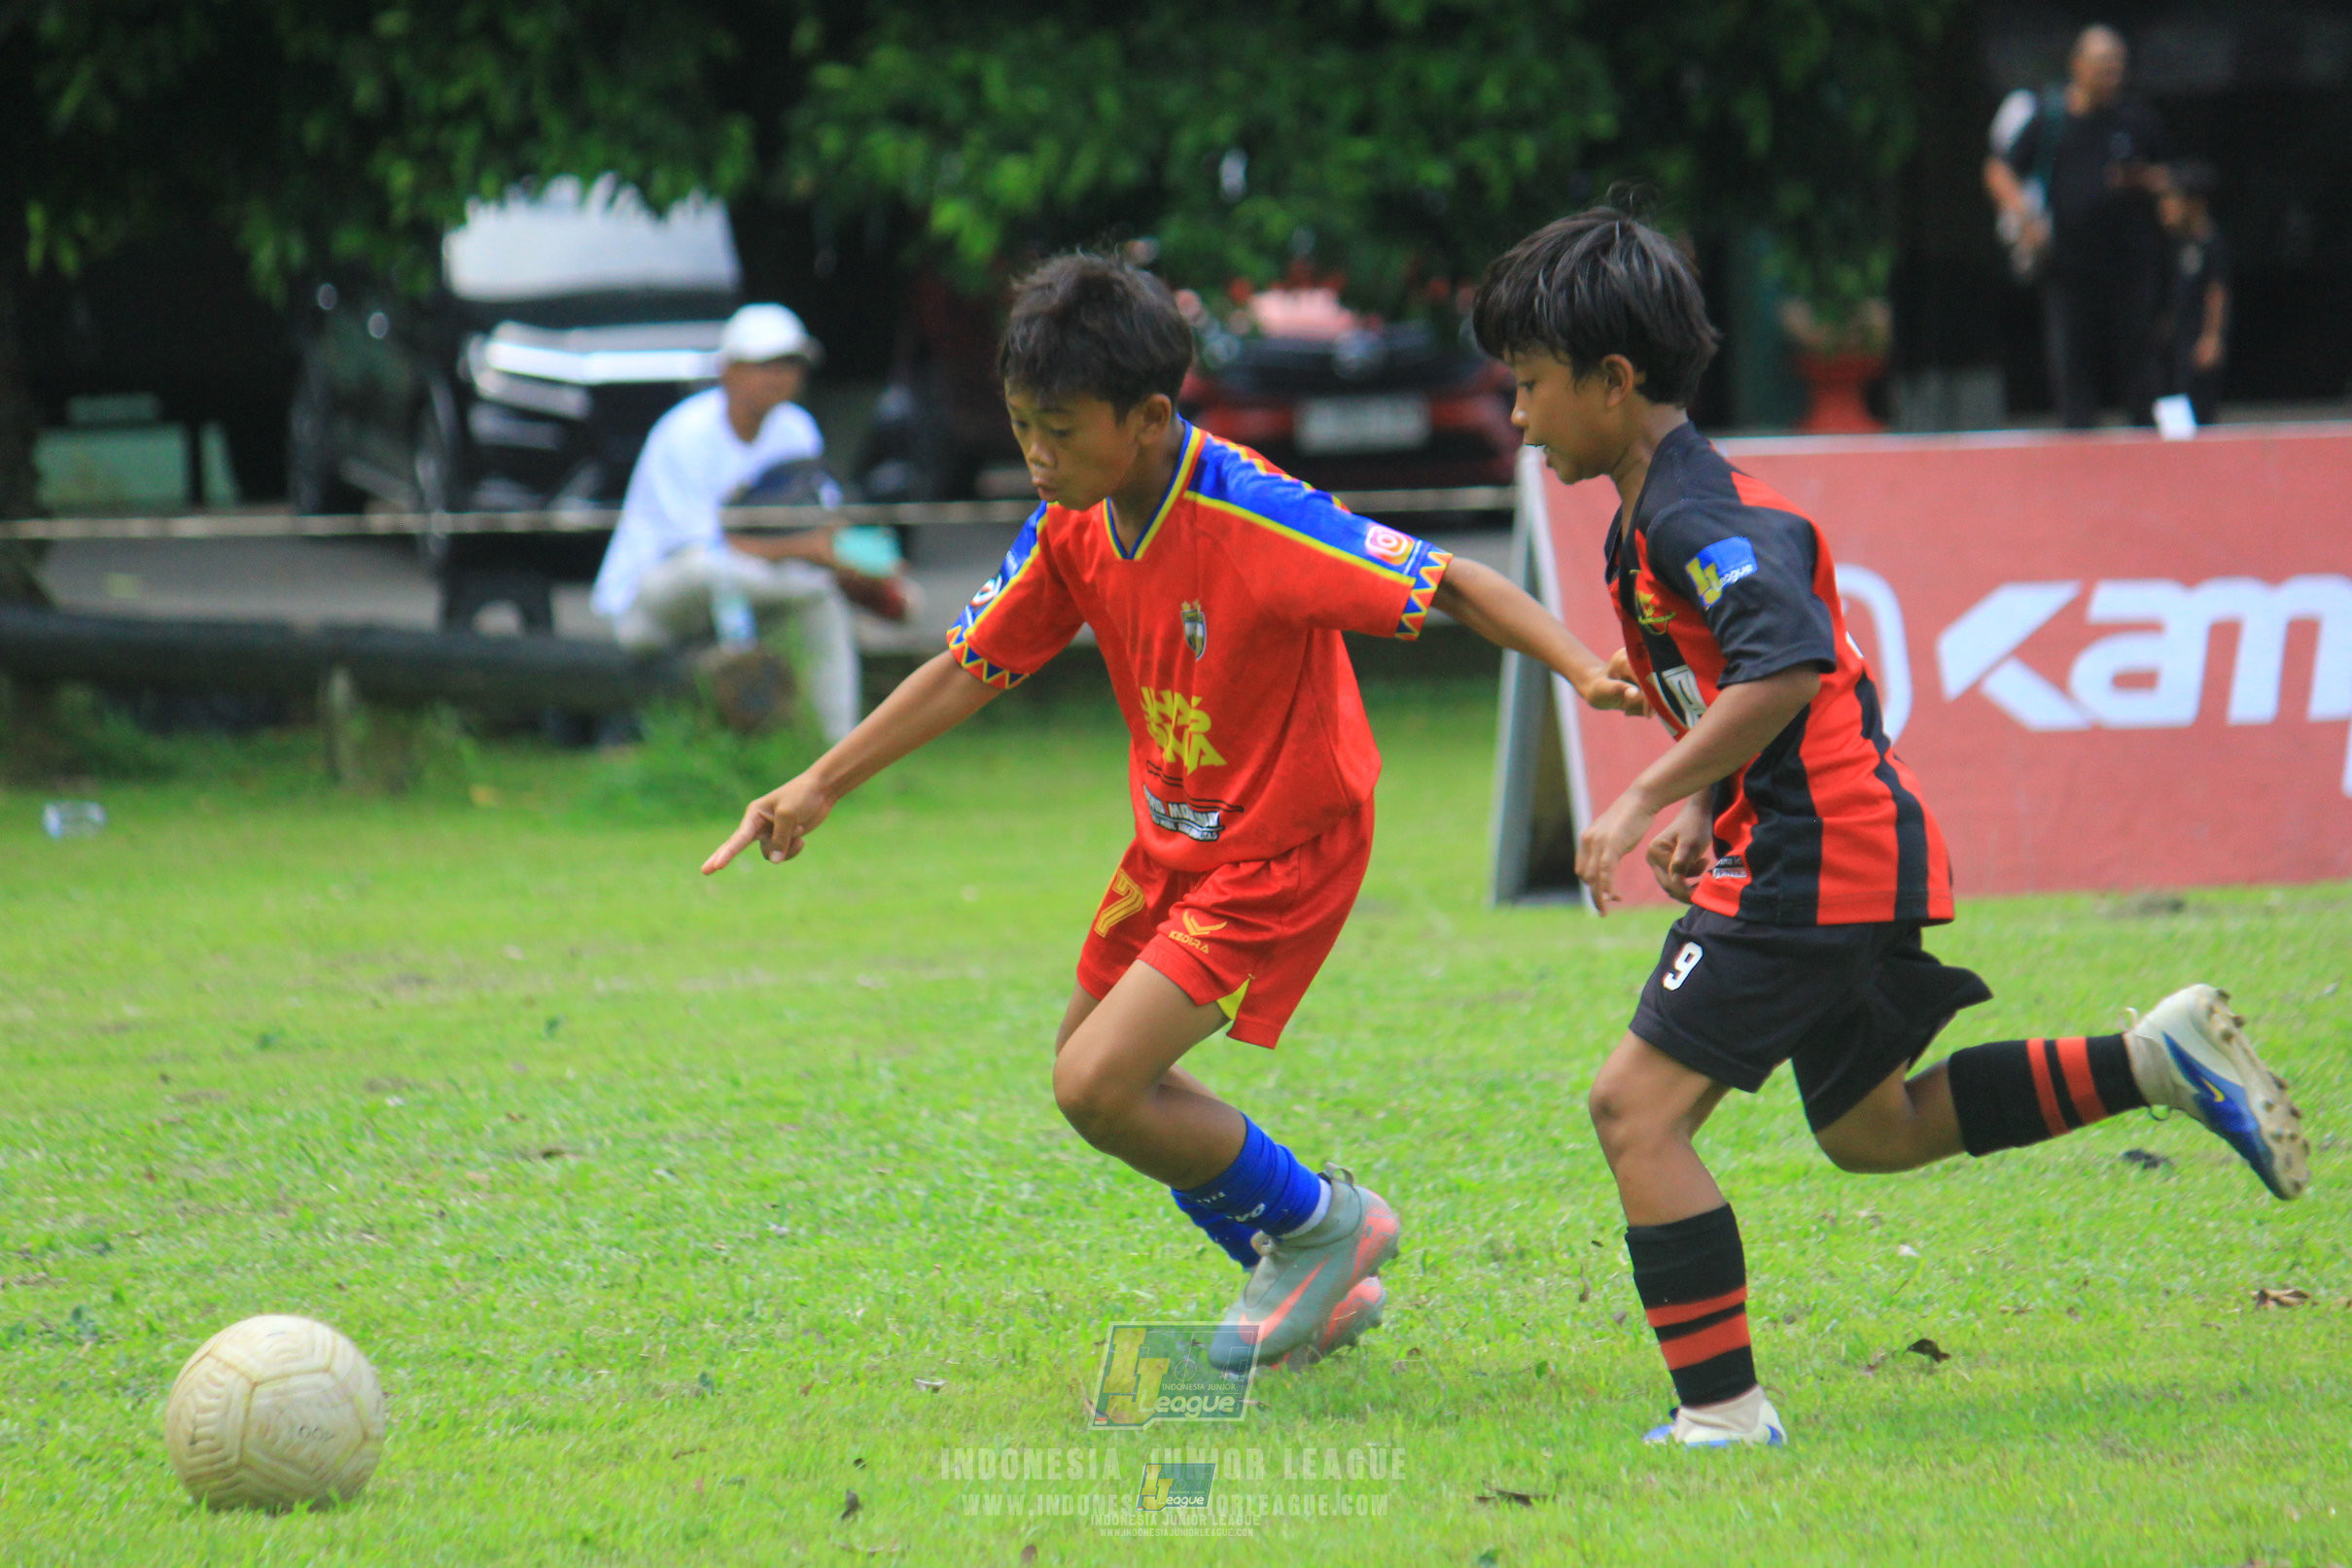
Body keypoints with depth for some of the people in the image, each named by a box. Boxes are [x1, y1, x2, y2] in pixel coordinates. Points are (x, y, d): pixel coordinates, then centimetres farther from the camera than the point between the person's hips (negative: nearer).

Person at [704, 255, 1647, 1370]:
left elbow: (1445, 584, -28)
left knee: (1099, 1087, -16)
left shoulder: (1255, 522, -29)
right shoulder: (1073, 526, -6)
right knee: (1091, 1065, 20)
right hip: (1173, 840, 9)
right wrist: (819, 786, 3)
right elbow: (972, 668, 5)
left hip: (1282, 850, -9)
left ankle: (1323, 1225, 9)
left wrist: (1583, 670, -41)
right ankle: (1315, 1290, 33)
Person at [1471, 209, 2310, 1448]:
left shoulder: (1696, 518, -17)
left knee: (1637, 1105, -12)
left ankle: (1722, 1413, -12)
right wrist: (1702, 813, 15)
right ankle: (2160, 1061, 21)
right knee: (1872, 1129, 23)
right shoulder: (1649, 519, 16)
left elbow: (1785, 666, -32)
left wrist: (1645, 798, -30)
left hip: (1815, 867, -11)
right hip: (1835, 854, 11)